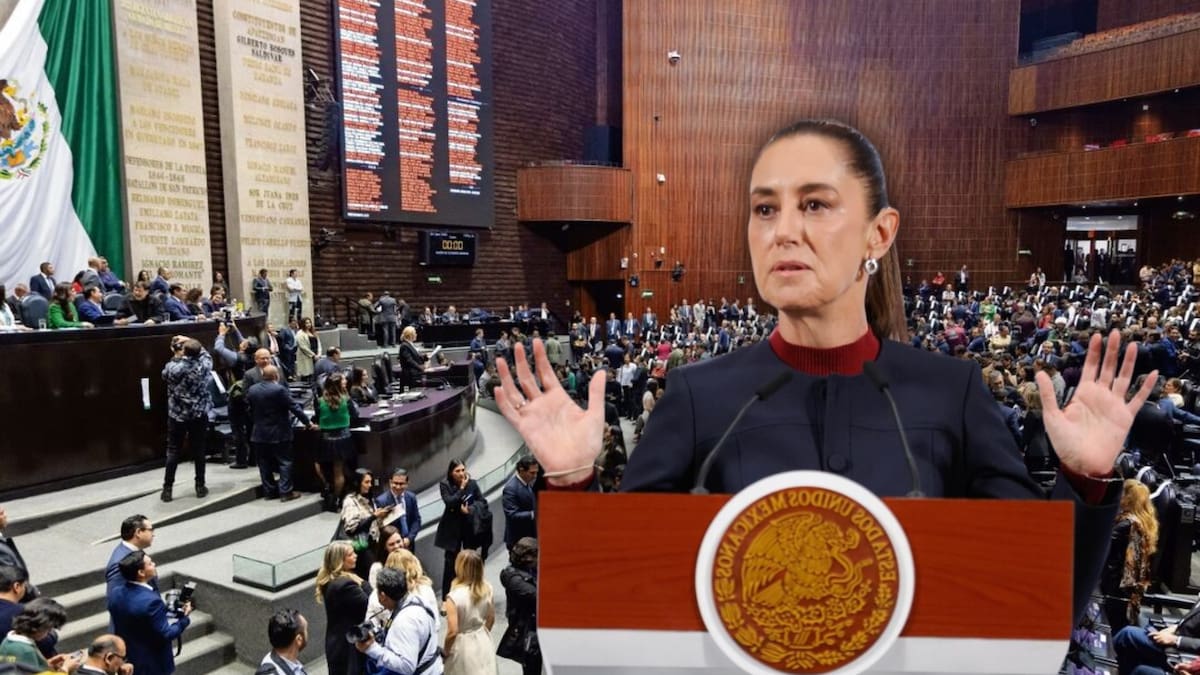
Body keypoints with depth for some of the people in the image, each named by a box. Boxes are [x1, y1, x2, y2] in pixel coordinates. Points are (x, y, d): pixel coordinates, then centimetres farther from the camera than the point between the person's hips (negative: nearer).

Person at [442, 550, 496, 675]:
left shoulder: (454, 596, -26)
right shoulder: (487, 589, -9)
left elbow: (452, 631, -24)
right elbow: (491, 619, 3)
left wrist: (445, 652, -6)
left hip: (463, 646, -5)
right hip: (483, 642, 5)